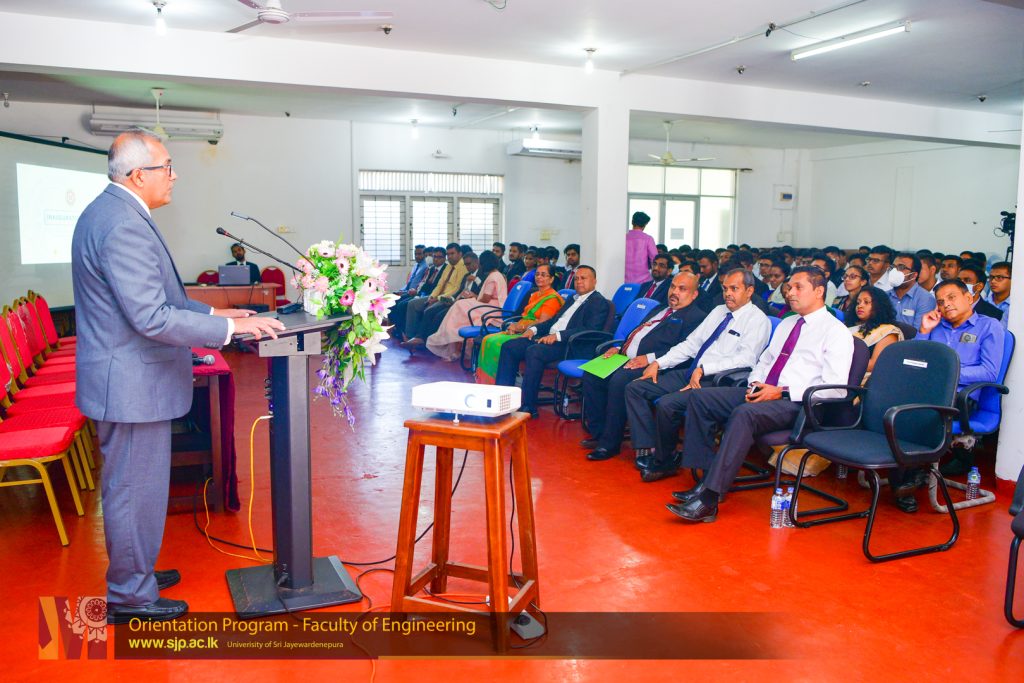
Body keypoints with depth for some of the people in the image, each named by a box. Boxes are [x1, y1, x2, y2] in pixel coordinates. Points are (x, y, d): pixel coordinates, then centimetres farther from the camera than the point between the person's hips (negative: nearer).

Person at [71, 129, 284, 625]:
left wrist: (212, 312, 12)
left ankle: (135, 572, 39)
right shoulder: (124, 225, -23)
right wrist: (230, 327, -21)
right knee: (133, 489, 4)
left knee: (131, 486, 22)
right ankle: (130, 596, 21)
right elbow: (152, 318, -27)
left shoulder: (108, 212, 11)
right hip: (132, 384, -11)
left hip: (127, 378, 11)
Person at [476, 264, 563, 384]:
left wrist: (519, 327, -14)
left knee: (497, 343, -25)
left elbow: (542, 323, -15)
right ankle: (485, 380, -12)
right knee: (488, 340, -11)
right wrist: (514, 326, -3)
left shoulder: (552, 298, -7)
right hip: (521, 331, 9)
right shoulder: (534, 295, 21)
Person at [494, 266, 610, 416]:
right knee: (509, 347, -7)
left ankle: (528, 407, -27)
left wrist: (557, 335, -23)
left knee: (534, 351, -34)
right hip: (549, 338, 9)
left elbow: (590, 330, -15)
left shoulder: (599, 303, -1)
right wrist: (533, 329, 8)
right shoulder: (572, 298, 27)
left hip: (568, 344, -9)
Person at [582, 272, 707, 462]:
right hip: (627, 359, 9)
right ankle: (598, 433, 0)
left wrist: (650, 358, -22)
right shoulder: (659, 310, 28)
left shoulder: (696, 317, -1)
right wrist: (619, 348, 9)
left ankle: (610, 444, -19)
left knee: (619, 381, -32)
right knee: (591, 374, -7)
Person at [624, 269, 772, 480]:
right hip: (690, 374, 9)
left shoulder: (757, 319, -5)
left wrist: (703, 369, -24)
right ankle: (646, 449, -7)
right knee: (635, 388, -4)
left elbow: (746, 358, -19)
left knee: (667, 403, -29)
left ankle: (665, 461, -7)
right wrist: (658, 363, 7)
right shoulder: (719, 311, 19)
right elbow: (691, 343, 18)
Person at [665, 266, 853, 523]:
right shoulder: (786, 324, 23)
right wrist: (755, 383, 4)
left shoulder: (836, 332, -2)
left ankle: (709, 500, -35)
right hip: (762, 393, 8)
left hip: (795, 403, -8)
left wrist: (782, 393, -18)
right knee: (701, 397, -9)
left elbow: (835, 388, -12)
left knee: (744, 413, -36)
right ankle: (706, 479, -13)